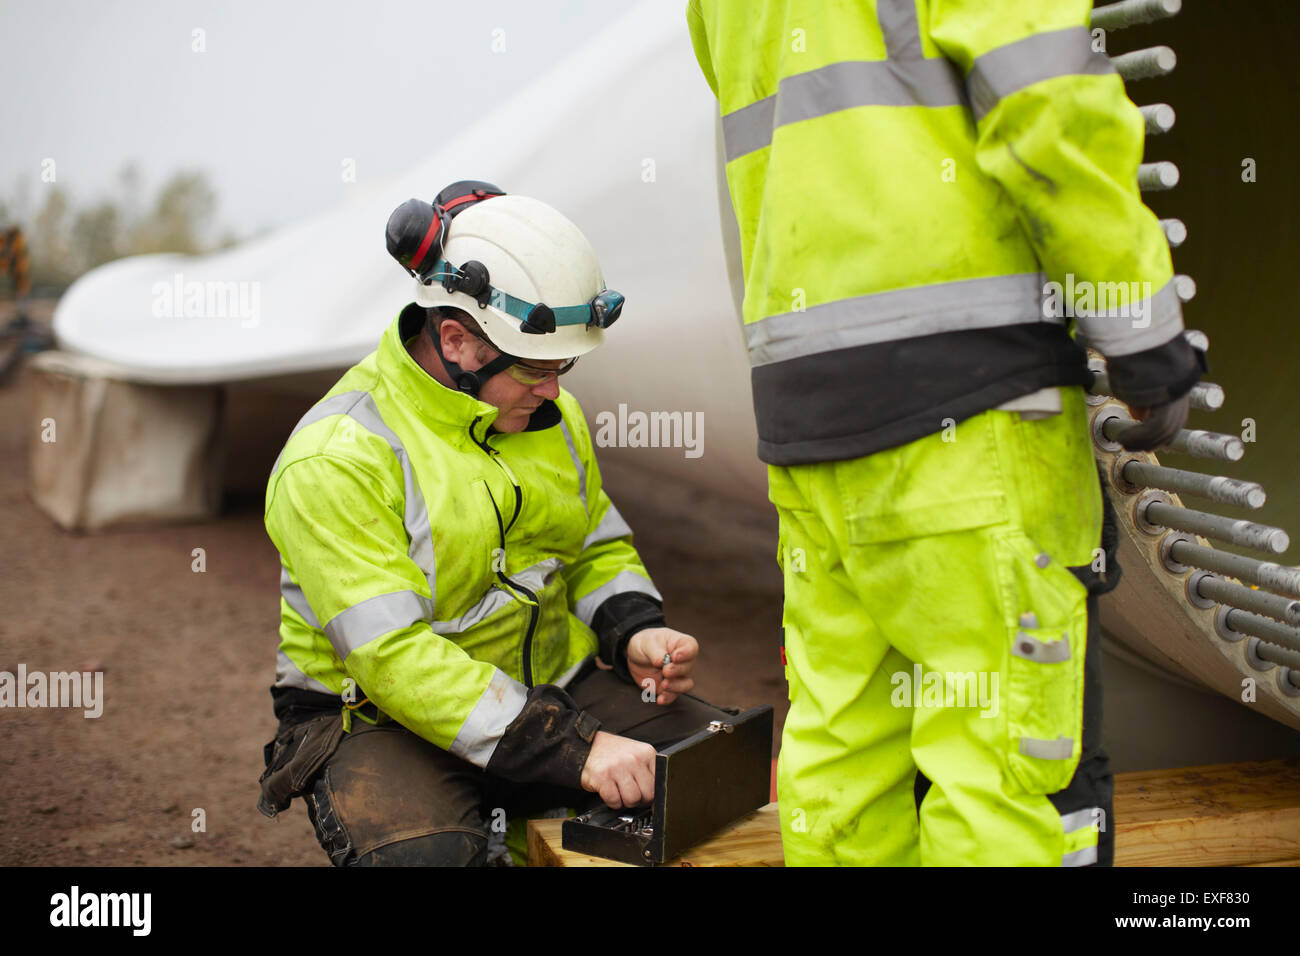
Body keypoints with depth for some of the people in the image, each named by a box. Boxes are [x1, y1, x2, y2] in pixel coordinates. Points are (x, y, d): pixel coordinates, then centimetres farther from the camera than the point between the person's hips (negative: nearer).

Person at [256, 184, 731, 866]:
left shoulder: (547, 412, 5)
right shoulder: (336, 460, -19)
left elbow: (597, 548, 18)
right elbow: (394, 657, -26)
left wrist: (635, 633, -5)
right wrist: (573, 749, -31)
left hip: (552, 684, 6)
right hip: (382, 723, -6)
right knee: (428, 854, -36)